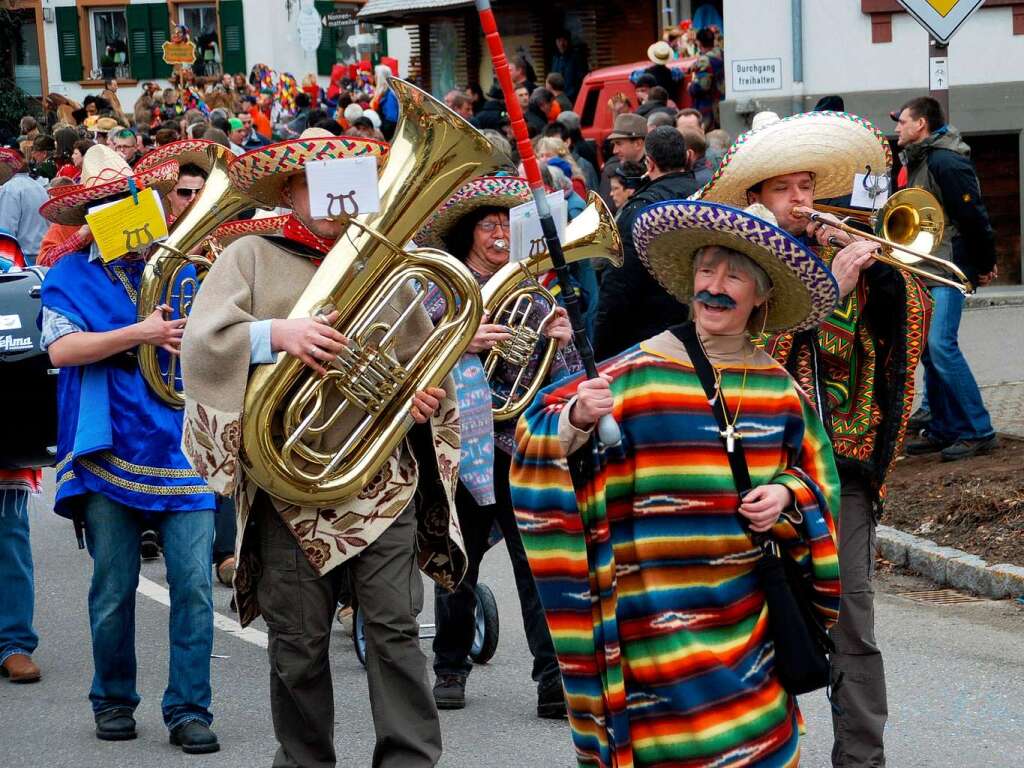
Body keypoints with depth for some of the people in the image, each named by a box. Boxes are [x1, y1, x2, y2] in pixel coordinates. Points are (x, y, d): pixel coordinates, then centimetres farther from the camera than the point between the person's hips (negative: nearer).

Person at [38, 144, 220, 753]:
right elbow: (61, 348, -11)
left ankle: (190, 709, 3)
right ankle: (114, 700, 23)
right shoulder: (72, 276, 5)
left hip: (182, 447, 1)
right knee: (113, 590, 6)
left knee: (194, 584, -5)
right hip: (109, 450, -1)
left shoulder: (182, 267, 11)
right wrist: (139, 333, -19)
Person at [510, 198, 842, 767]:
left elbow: (815, 475, 17)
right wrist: (577, 419, -30)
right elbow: (538, 442, -9)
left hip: (751, 607, 4)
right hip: (660, 609, -4)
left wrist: (788, 496, -4)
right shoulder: (640, 372, -5)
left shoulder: (780, 387, 7)